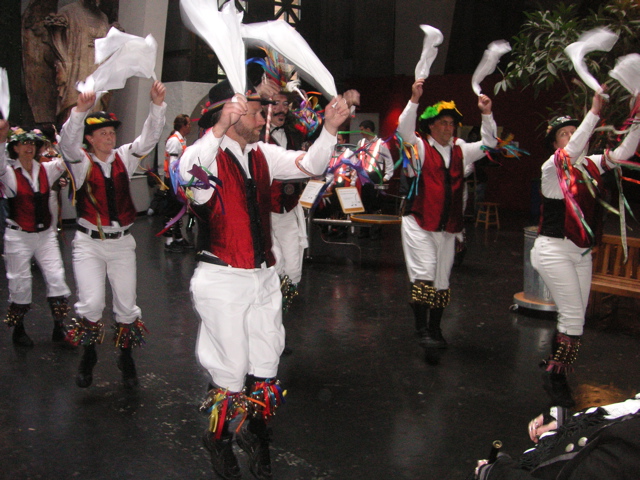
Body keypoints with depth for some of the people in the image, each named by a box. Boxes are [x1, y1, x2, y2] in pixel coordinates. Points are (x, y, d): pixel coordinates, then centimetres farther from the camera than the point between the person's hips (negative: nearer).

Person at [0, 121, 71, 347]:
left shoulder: (46, 170, 3)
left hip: (45, 234, 3)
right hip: (19, 236, -3)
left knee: (57, 279, 0)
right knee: (20, 283, 5)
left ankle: (59, 328, 11)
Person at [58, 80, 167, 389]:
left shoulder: (124, 158, 5)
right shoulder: (80, 161, -3)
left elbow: (149, 138, -7)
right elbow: (68, 142, -23)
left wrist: (157, 105, -23)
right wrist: (80, 110, -41)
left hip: (122, 242, 3)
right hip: (89, 243, -2)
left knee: (127, 305, 6)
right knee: (91, 304, -12)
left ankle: (126, 358, 26)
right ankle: (88, 356, 14)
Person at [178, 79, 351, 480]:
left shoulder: (262, 155, 8)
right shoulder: (206, 154, -10)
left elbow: (311, 165, 6)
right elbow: (189, 171, -33)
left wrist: (330, 128, -9)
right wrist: (221, 128, -47)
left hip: (264, 277, 6)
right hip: (222, 281, -6)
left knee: (266, 367, 13)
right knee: (231, 371, 4)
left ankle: (256, 433, 37)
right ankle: (219, 439, 32)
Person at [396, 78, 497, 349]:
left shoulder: (460, 151, 13)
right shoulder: (420, 148, -2)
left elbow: (488, 143, 16)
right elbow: (404, 130, -17)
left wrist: (487, 115, 2)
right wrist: (414, 100, -28)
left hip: (447, 227, 5)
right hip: (419, 224, -5)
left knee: (442, 279, 11)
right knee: (425, 272, -14)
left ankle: (434, 329, 23)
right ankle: (422, 329, -7)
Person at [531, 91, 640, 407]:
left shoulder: (590, 165, 8)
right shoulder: (552, 167, -10)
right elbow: (572, 151, -28)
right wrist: (595, 112, -30)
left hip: (581, 252, 7)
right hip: (553, 250, -7)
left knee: (574, 318, 8)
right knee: (573, 317, -8)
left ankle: (556, 370, 22)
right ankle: (555, 376, 7)